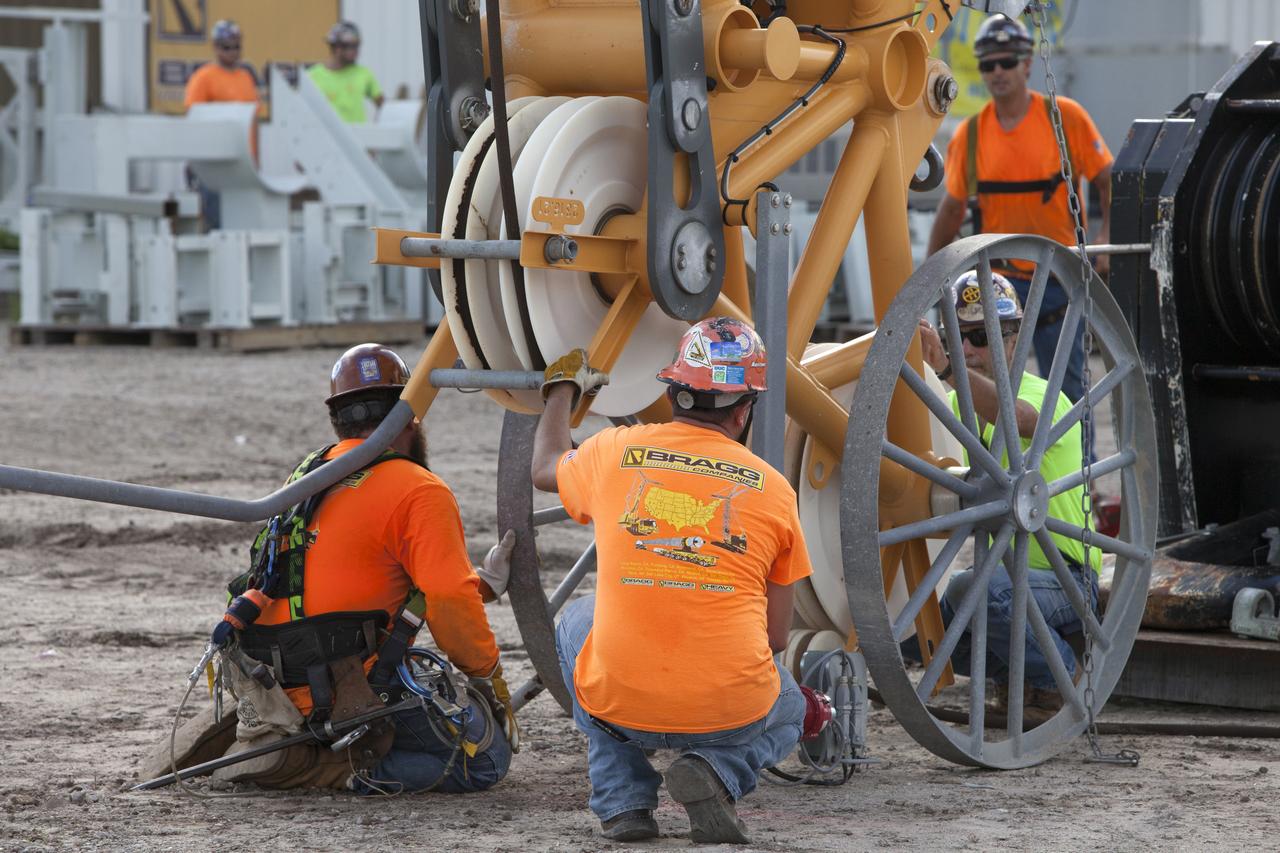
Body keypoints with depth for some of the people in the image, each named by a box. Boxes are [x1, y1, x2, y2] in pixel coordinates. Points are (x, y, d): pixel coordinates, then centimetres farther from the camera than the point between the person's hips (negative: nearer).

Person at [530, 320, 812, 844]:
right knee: (788, 712, 36)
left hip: (619, 706, 1)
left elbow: (545, 469, 28)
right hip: (732, 711, -1)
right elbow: (776, 637, 7)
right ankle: (717, 770, 0)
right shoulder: (772, 488, 1)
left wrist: (562, 388, 46)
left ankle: (621, 799, 17)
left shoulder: (614, 452, 2)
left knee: (577, 622, 35)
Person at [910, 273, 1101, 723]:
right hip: (1001, 568, 7)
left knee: (977, 588, -36)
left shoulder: (1043, 396, -16)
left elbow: (1016, 416, -42)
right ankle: (1012, 671, 11)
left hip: (1066, 580, -7)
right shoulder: (959, 403, 9)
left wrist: (947, 369, -58)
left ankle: (1062, 677, -10)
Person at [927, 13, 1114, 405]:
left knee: (1065, 389, 5)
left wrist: (1106, 239, -11)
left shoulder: (1066, 117, -3)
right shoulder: (970, 135, 2)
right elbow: (952, 208, 13)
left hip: (1060, 282, -1)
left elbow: (1107, 181, 3)